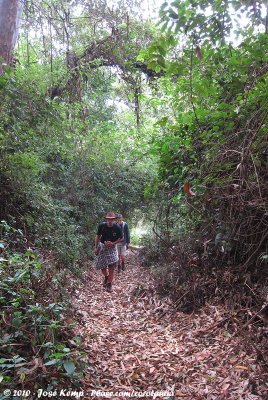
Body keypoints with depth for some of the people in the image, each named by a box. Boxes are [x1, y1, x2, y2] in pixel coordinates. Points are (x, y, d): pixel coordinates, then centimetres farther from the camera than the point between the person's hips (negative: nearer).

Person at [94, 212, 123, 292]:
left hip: (112, 247, -2)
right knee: (102, 266, 5)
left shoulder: (117, 228, -14)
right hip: (102, 247, 2)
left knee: (111, 267, -11)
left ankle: (109, 284, 7)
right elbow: (98, 236, 4)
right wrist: (96, 247, 1)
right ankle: (106, 276, 38)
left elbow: (122, 238, -2)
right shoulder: (102, 225, -11)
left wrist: (112, 243, -14)